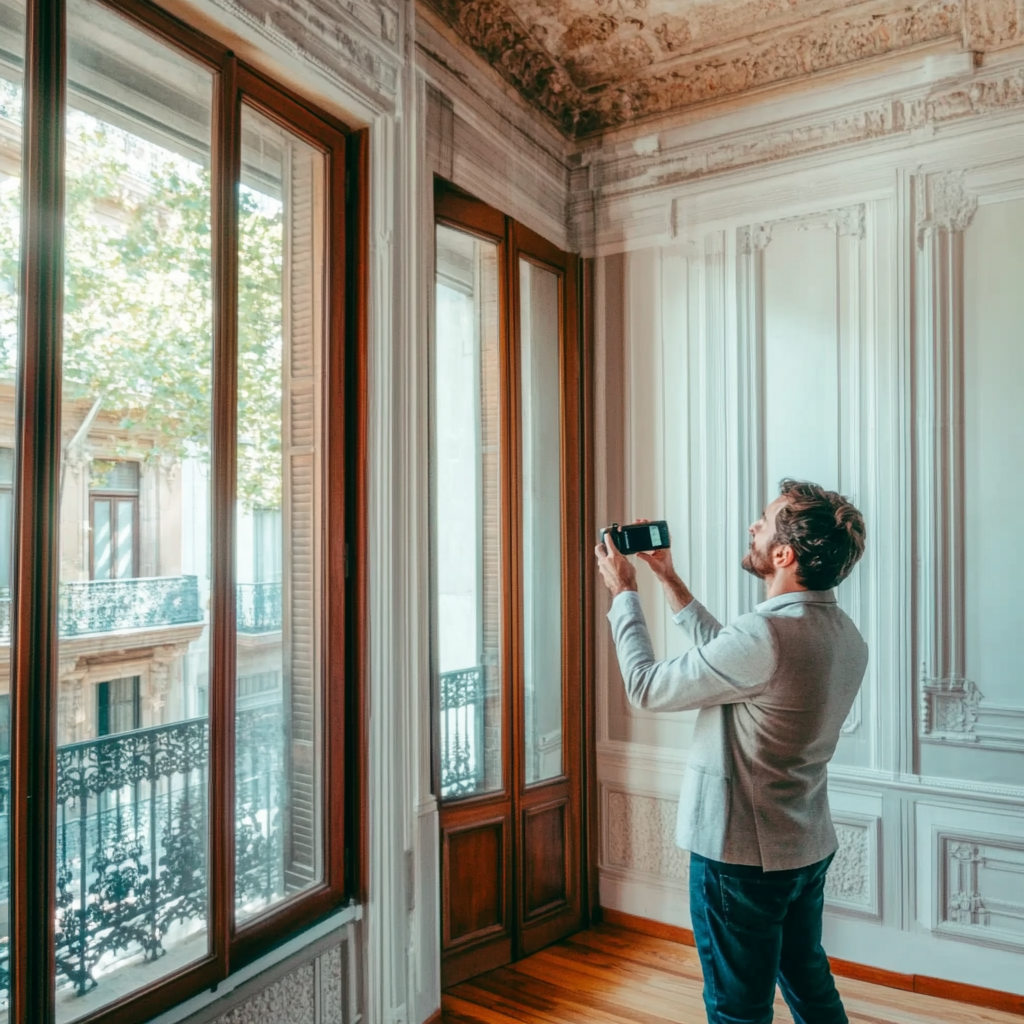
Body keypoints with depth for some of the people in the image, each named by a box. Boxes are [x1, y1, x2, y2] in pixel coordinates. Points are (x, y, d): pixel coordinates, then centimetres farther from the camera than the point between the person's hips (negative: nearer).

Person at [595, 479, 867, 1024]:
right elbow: (724, 654, 9)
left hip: (743, 853, -8)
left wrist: (623, 593, -8)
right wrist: (669, 580, 12)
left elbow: (646, 686, -20)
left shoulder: (766, 636, -32)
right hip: (809, 846, 8)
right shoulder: (843, 633, -3)